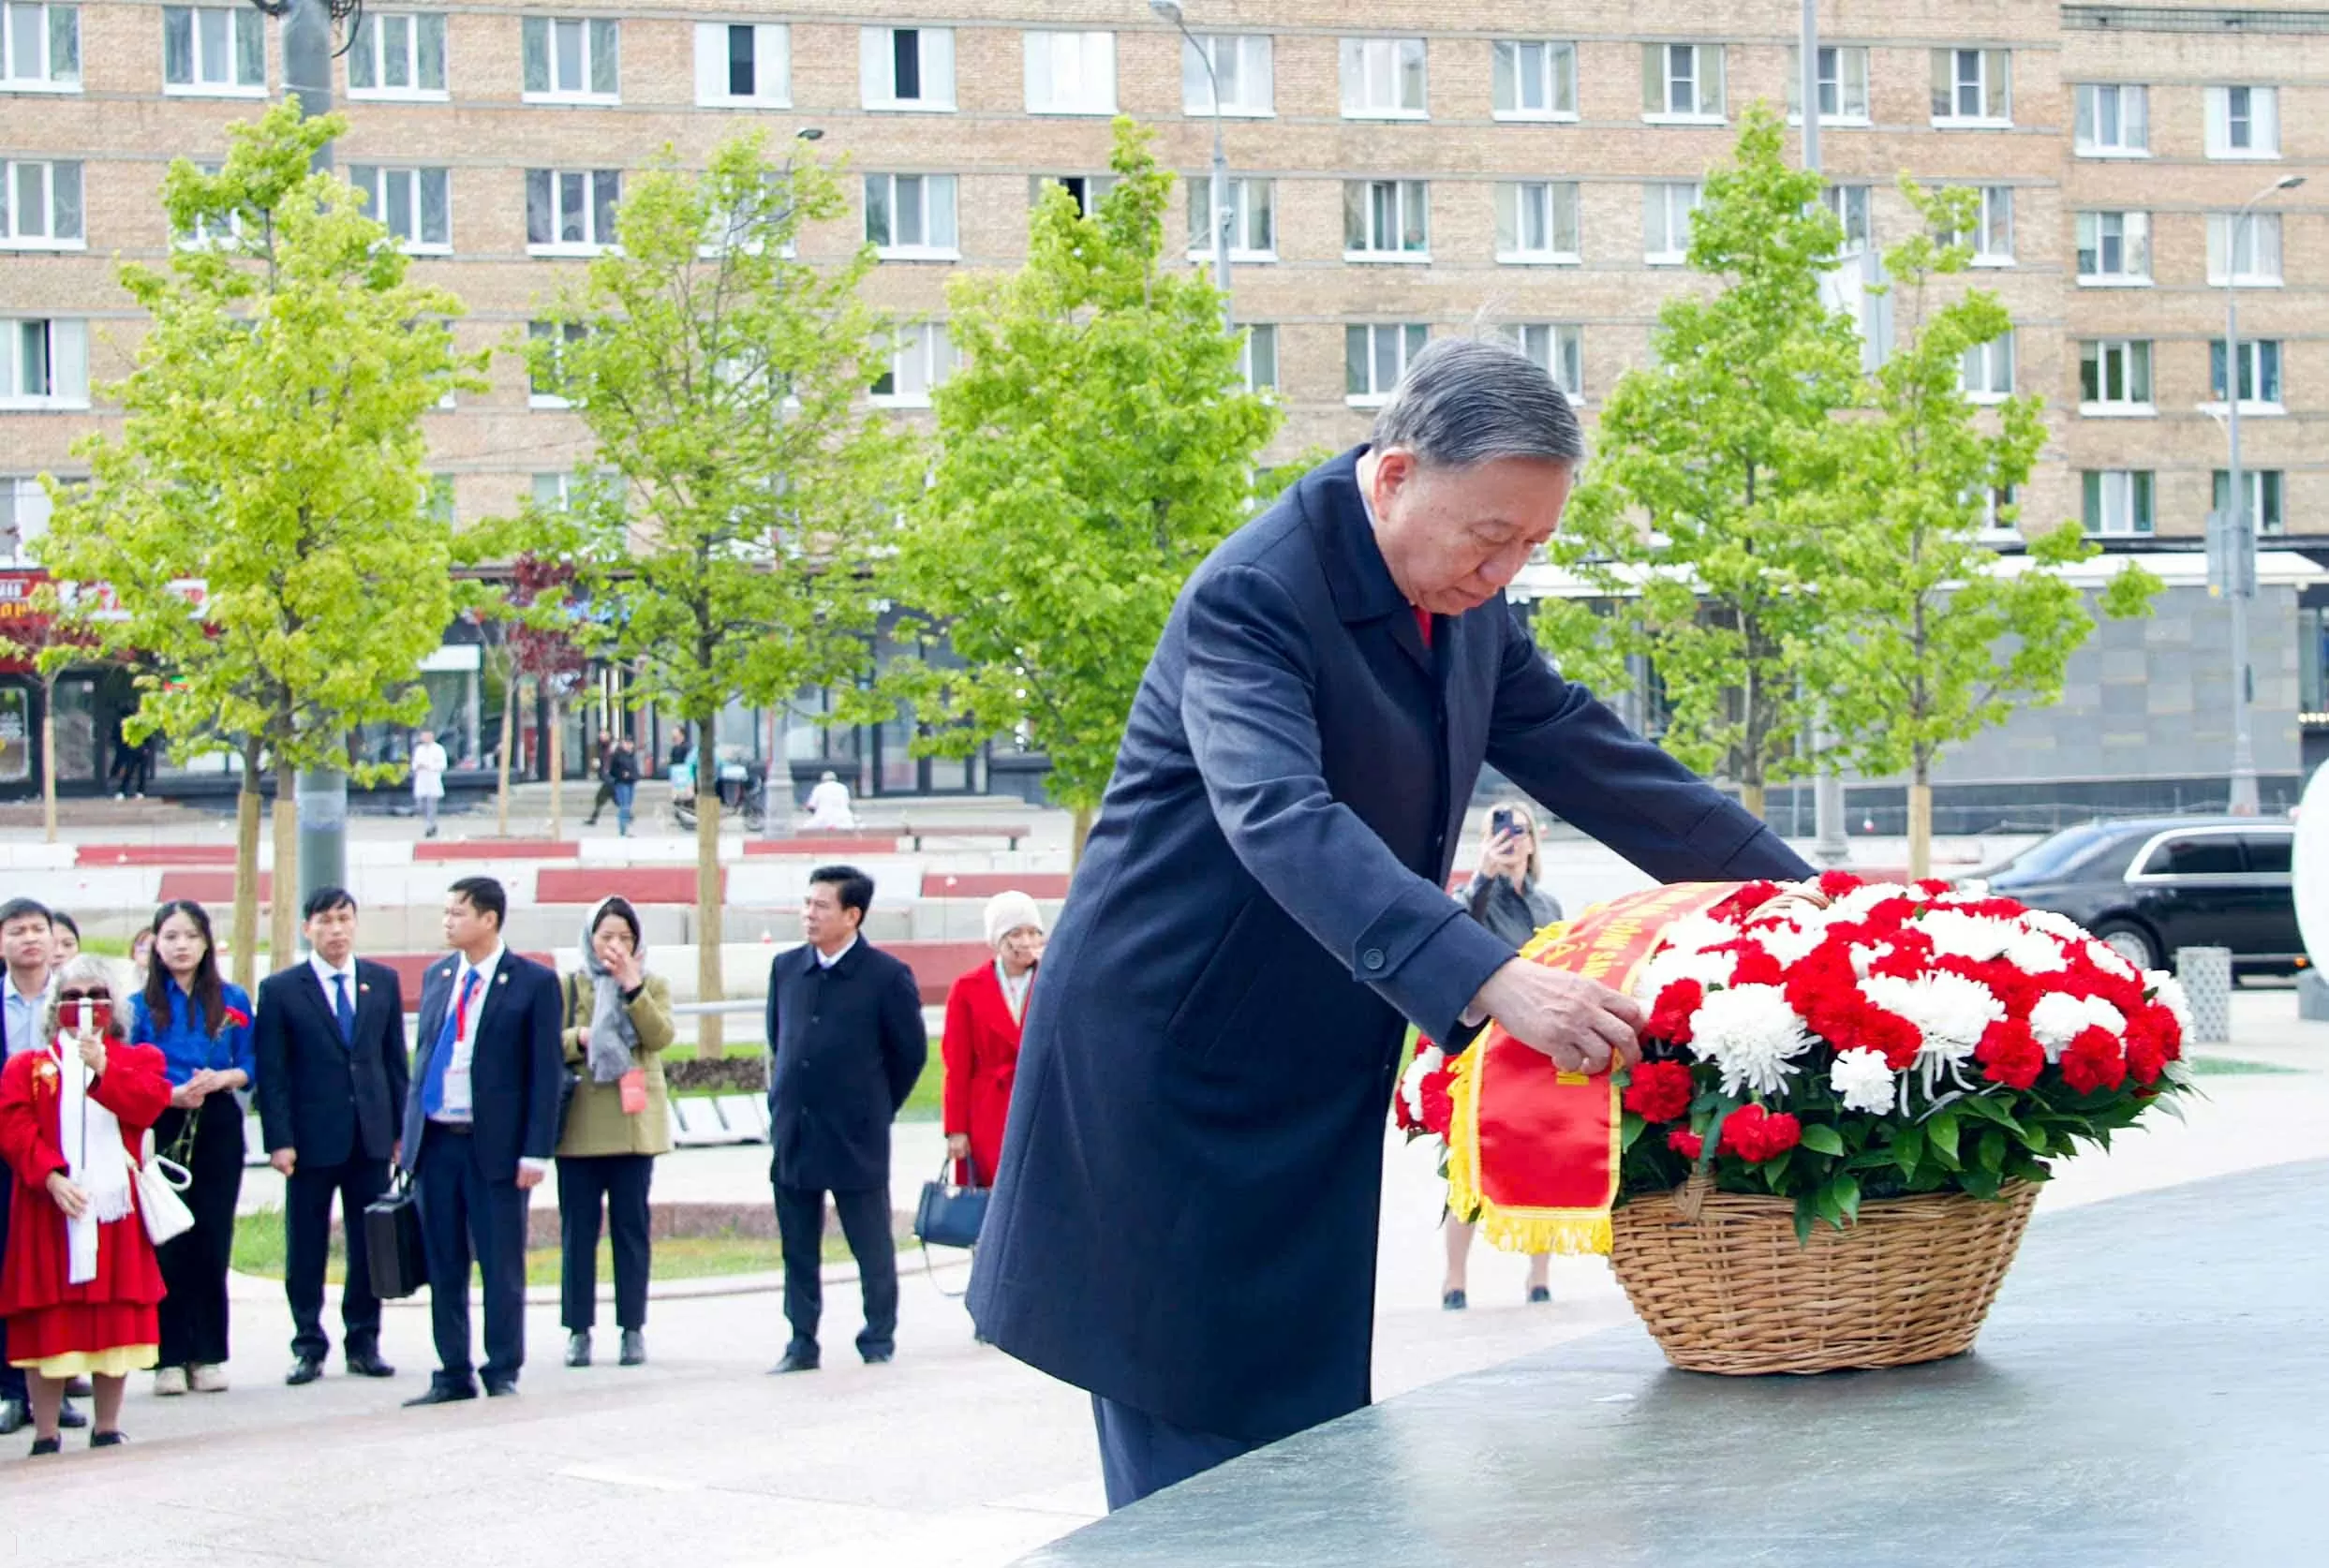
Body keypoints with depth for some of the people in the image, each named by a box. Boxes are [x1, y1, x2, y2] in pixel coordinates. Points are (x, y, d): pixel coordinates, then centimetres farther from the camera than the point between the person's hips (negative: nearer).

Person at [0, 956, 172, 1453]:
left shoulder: (137, 1059, 14)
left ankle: (108, 1428, 13)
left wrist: (103, 1067, -18)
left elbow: (150, 1104, -7)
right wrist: (50, 1177, -17)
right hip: (49, 1207, -1)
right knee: (48, 1319, -2)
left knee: (116, 1318, 3)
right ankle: (45, 1434, 4)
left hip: (115, 1207, 1)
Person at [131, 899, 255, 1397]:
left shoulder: (232, 1002, 9)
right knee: (166, 1243, -3)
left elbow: (250, 1066, 9)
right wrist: (170, 1094, -15)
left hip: (217, 1127, 1)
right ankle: (171, 1356, 2)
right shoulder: (140, 1004, 4)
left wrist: (219, 1079, -11)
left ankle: (209, 1356, 8)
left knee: (212, 1240, 1)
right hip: (161, 1128, -1)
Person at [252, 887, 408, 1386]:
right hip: (312, 1138, -2)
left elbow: (395, 1059, 11)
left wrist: (402, 1128, 6)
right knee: (305, 1249, 3)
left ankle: (363, 1343, 16)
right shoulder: (280, 989, 0)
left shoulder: (383, 981, 9)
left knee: (370, 1246, 6)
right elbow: (271, 1073, -3)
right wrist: (279, 1140, -10)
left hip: (371, 1135, 3)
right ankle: (309, 1347, 12)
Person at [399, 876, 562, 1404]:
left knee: (502, 1266, 2)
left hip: (495, 1144, -5)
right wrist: (408, 1131, 9)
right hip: (436, 1140, 5)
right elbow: (423, 1056, 16)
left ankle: (503, 1371, 13)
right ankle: (453, 1375, 16)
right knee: (443, 1267, 8)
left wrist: (535, 1152, -11)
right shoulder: (437, 976, 12)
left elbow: (545, 1072, -6)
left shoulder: (533, 982, -4)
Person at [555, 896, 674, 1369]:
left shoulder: (653, 986, 10)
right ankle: (579, 1329, 6)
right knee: (577, 1229, 1)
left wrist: (632, 987, -15)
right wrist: (577, 1038, -16)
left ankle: (633, 1327, 8)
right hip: (579, 1126, 0)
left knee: (631, 1227, 3)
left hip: (634, 1123, 0)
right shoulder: (568, 987, 9)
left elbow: (661, 1037, -8)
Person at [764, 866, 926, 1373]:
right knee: (798, 1249, 8)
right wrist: (782, 1104, 14)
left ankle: (879, 1341, 16)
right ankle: (802, 1344, 16)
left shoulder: (887, 976, -8)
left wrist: (874, 1109, 6)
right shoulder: (786, 968, 7)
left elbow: (911, 1052, 1)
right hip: (792, 1136, 4)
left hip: (856, 1140, -4)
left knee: (872, 1249, 5)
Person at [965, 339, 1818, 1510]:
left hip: (1314, 1088, 8)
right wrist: (1491, 982, -49)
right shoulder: (1253, 597, -22)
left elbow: (1587, 756, 12)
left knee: (1308, 1437, 8)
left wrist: (1801, 896, 6)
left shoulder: (1467, 602, 4)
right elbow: (1281, 820, -37)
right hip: (1166, 1071, -8)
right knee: (1193, 1470, -5)